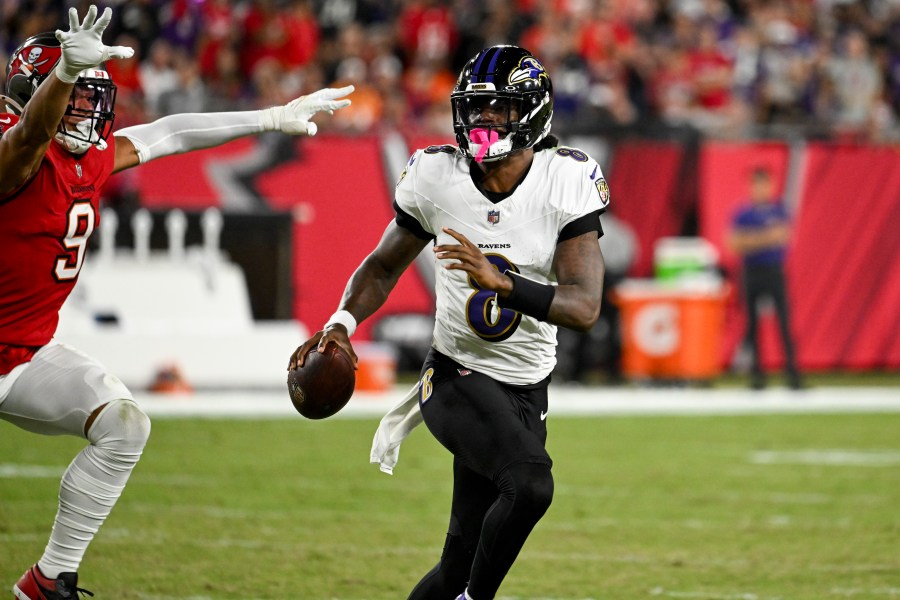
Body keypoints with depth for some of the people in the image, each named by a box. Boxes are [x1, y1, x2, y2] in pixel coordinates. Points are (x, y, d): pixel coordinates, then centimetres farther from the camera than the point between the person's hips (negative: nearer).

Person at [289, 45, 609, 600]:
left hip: (525, 392, 2)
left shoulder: (567, 183, -13)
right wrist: (342, 324, -10)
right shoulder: (437, 177, -8)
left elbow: (585, 308, -21)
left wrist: (499, 281, -35)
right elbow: (384, 266, 9)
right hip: (456, 378, -2)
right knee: (530, 483, -31)